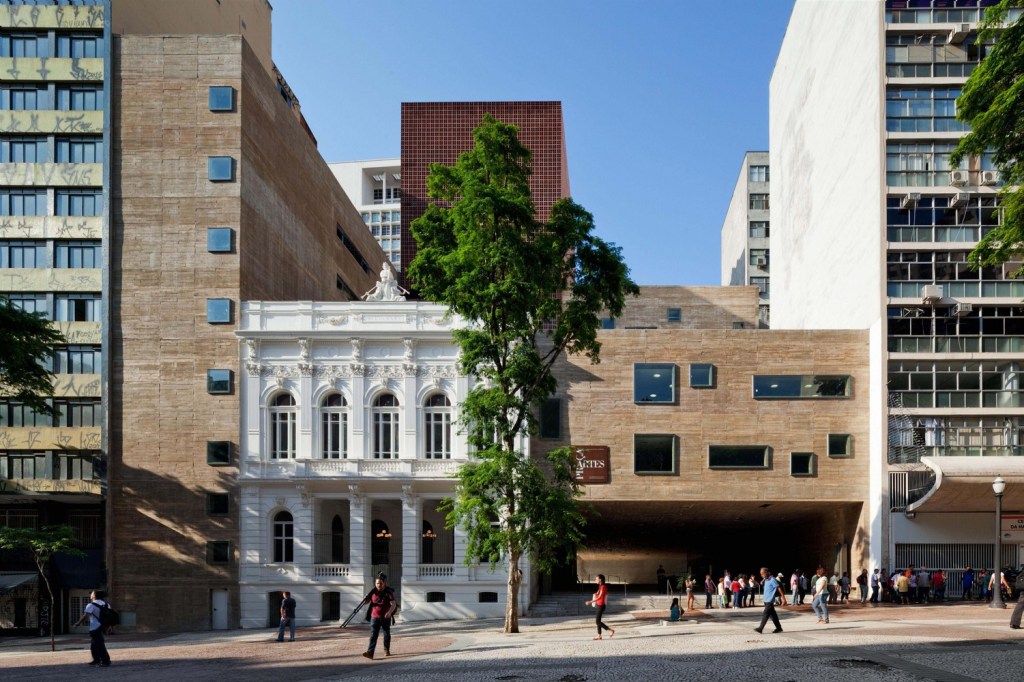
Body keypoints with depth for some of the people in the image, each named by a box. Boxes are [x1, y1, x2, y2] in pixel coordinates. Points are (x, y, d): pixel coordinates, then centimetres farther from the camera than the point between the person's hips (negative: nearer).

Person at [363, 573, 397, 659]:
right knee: (373, 635, -9)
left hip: (386, 617, -1)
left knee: (387, 634, 14)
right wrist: (365, 599, -13)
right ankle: (370, 652, -18)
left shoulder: (389, 592, -8)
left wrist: (389, 612, -36)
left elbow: (393, 604, -17)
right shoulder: (373, 592, 2)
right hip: (375, 617, 1)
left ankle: (387, 650, 32)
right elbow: (367, 601, 12)